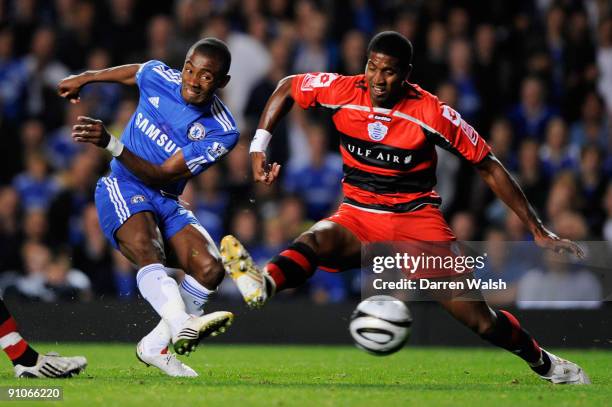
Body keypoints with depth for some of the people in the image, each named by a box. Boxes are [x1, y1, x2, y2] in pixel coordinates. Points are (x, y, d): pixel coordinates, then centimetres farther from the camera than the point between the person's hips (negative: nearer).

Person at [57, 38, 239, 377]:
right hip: (123, 187, -2)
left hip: (166, 201, 2)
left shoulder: (222, 132, -13)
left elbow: (162, 175, -18)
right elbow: (133, 72, 21)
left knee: (210, 269, -17)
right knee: (147, 250, -32)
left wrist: (110, 144, -30)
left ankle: (154, 346, -3)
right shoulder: (157, 77, -7)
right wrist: (84, 79, 36)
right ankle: (182, 324, -60)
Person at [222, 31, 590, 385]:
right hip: (358, 217, 2)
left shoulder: (432, 113, -13)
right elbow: (287, 87, 12)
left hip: (417, 217, -2)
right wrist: (259, 146, 1)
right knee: (317, 240, -35)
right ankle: (262, 286, -65)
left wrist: (538, 230, -4)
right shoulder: (343, 92, -7)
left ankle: (546, 365, 14)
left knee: (480, 320, -10)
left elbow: (488, 167, -4)